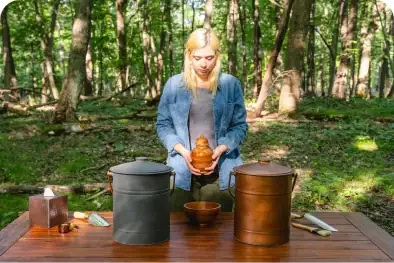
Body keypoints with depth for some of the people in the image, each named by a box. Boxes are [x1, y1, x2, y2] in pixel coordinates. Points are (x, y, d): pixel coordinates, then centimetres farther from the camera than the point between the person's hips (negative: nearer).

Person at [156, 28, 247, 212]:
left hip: (220, 172, 0)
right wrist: (182, 151, -10)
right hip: (182, 173, 0)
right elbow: (163, 124, 5)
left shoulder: (231, 84, 1)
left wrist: (221, 149, -12)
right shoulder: (173, 85, 1)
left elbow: (240, 125, 4)